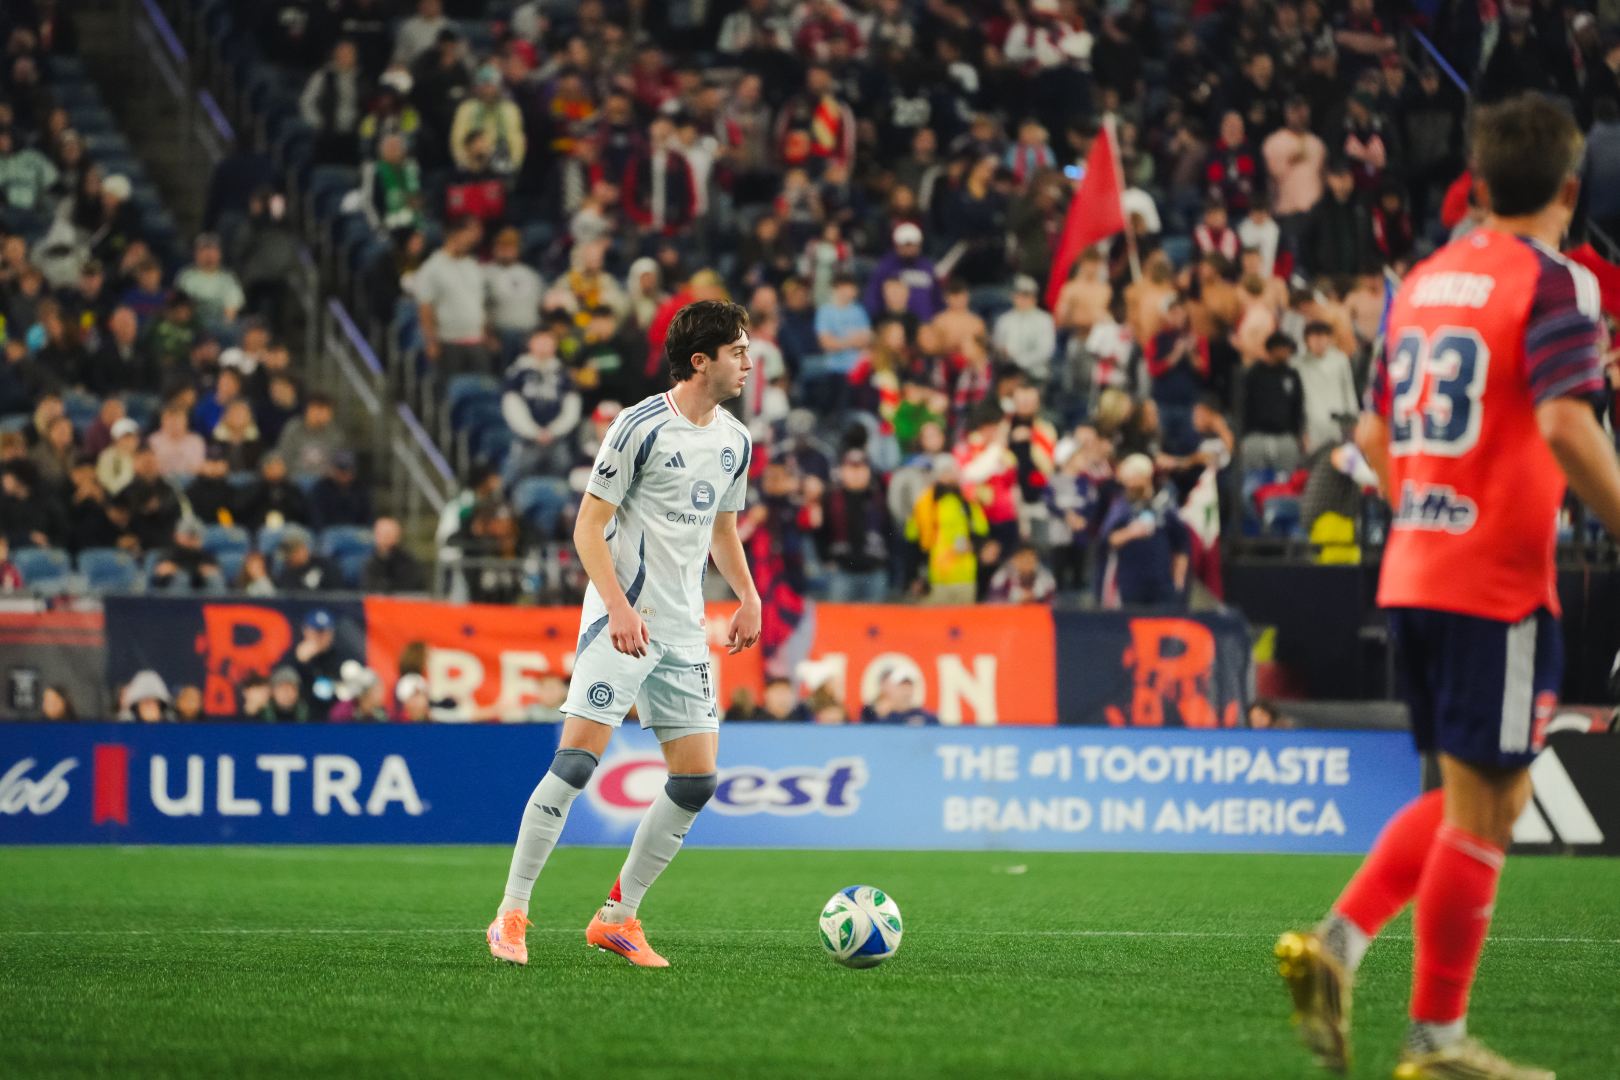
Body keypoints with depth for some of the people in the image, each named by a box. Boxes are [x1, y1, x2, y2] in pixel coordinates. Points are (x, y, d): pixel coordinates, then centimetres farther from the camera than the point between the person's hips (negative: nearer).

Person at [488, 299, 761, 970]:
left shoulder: (734, 441, 12)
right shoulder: (641, 428, -10)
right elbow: (589, 526, -9)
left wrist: (748, 598, 12)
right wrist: (619, 604, -20)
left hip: (685, 630, 7)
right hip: (622, 622, -7)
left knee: (698, 779, 2)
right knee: (576, 760, -14)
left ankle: (619, 916, 13)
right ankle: (511, 915, -7)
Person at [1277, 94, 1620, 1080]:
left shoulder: (1421, 282, 14)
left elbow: (1375, 435, 19)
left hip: (1412, 575, 8)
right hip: (1500, 585, -8)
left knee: (1471, 795, 19)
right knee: (1483, 810, -1)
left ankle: (1338, 942, 5)